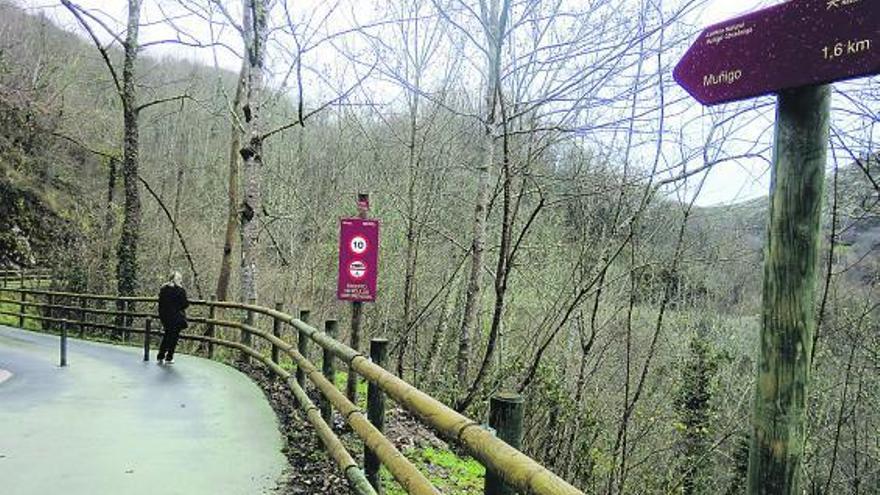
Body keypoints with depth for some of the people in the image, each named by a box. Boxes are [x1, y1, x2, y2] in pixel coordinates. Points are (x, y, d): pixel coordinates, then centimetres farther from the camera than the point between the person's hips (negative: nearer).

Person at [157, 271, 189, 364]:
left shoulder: (163, 289, 5)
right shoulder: (180, 289, -11)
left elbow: (160, 303, 8)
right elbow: (185, 304, -12)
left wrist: (161, 316, 14)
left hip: (165, 316, 5)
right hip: (176, 317, -5)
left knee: (167, 335, 18)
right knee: (174, 336, 6)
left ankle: (160, 357, 16)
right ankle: (169, 358, 8)